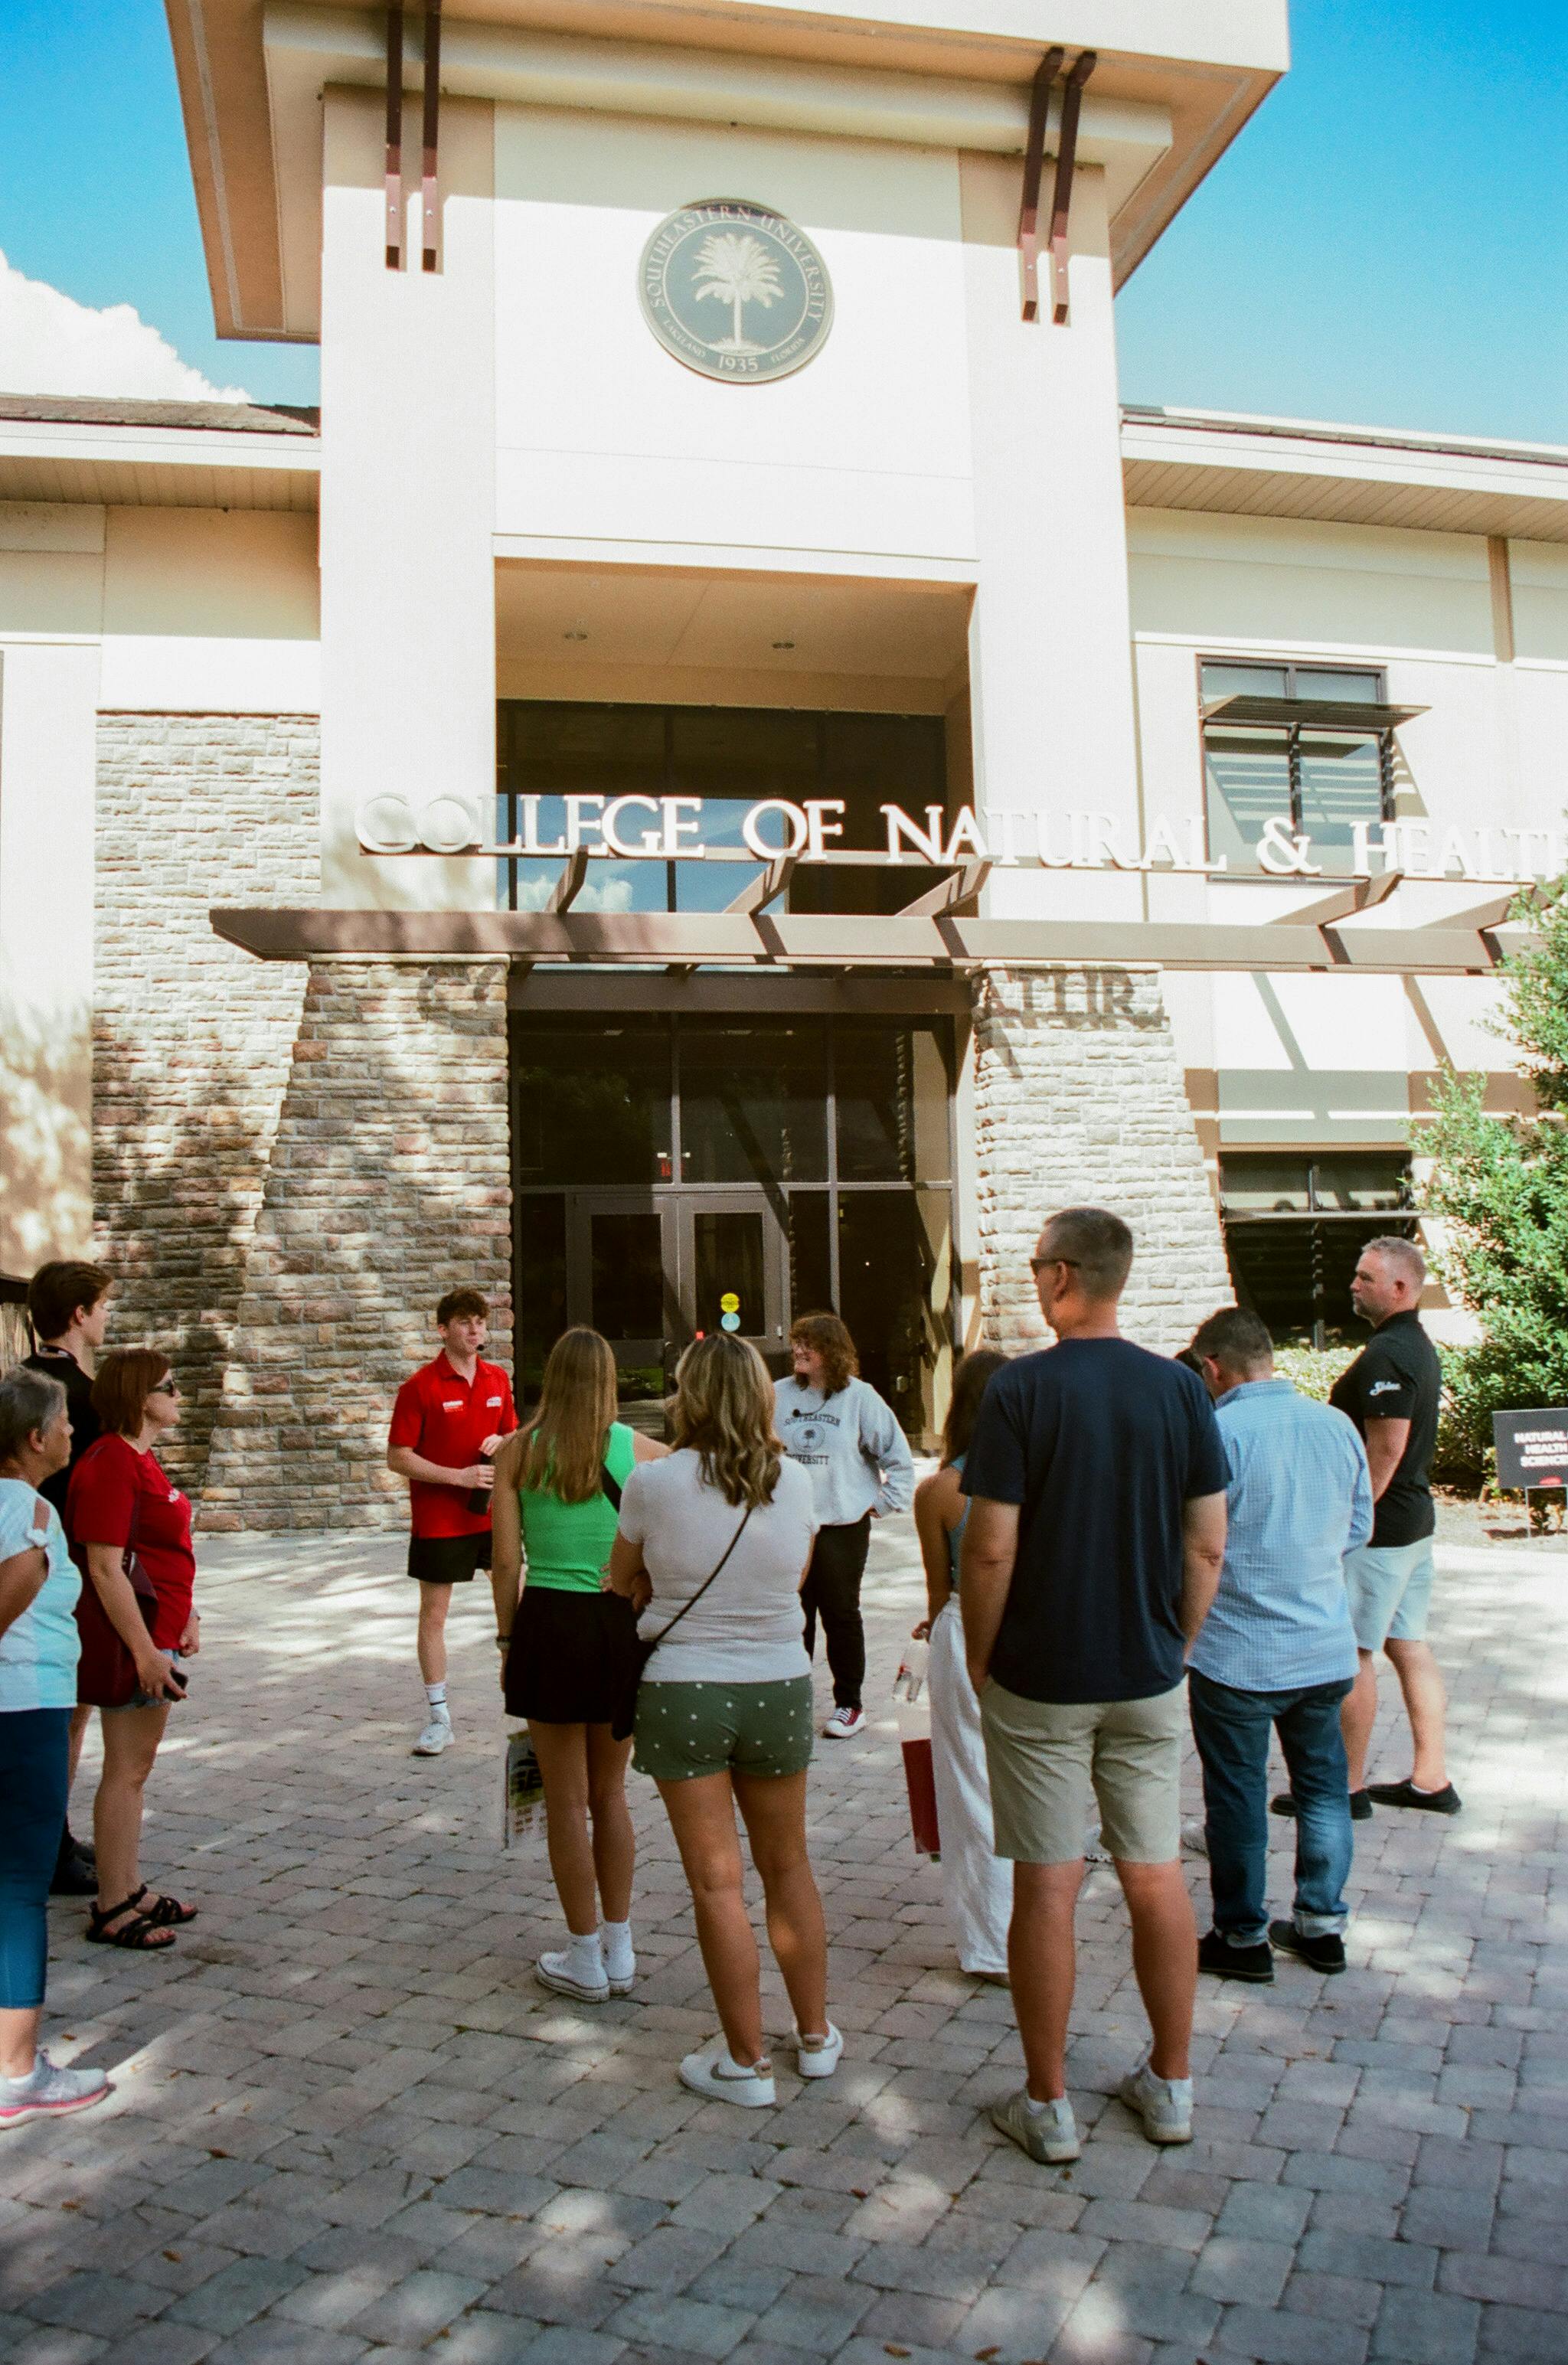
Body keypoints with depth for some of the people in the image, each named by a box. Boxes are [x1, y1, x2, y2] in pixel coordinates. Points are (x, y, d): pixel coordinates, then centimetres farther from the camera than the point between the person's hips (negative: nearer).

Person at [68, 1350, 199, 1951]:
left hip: (156, 1633, 10)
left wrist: (183, 1617, 19)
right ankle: (112, 1910, 10)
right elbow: (104, 1568, -23)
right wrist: (145, 1650, -23)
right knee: (126, 1771, -1)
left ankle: (131, 1890, 27)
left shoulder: (139, 1458, 13)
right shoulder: (111, 1464, -19)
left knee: (137, 1767, 17)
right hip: (135, 1637, -10)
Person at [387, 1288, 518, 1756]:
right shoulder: (420, 1386, -11)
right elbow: (397, 1457, -11)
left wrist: (503, 1443, -7)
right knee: (433, 1615, 4)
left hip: (493, 1512, 4)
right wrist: (458, 1477, -18)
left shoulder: (498, 1379, 5)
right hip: (438, 1520, -4)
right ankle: (438, 1718, 16)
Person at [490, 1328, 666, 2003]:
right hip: (622, 1623, 2)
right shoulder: (640, 1449, -1)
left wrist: (507, 1638, 7)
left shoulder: (518, 1450, -2)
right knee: (610, 1795, 18)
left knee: (568, 1801, 10)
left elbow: (505, 1560, -3)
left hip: (550, 1622, -2)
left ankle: (586, 1960, 20)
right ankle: (619, 1953, 26)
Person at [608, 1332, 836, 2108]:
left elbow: (622, 1581, 2)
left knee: (716, 1880, 7)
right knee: (788, 1865, 19)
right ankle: (815, 2036, 31)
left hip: (683, 1693, -3)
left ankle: (745, 2062, 17)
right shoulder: (793, 1481, -5)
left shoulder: (654, 1482, -13)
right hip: (779, 1688, 3)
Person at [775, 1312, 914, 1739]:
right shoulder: (780, 1394, 1)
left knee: (841, 1615, 7)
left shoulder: (859, 1397, -5)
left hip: (843, 1527, -3)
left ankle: (849, 1703, 19)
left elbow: (898, 1456, 2)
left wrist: (884, 1502, 0)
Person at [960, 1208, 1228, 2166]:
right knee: (1157, 1876, 15)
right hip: (1148, 1679, 4)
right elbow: (1208, 1547, 1)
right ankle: (1172, 2086, 28)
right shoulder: (1181, 1388, -3)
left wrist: (979, 1659, 0)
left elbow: (991, 1549, -14)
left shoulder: (1021, 1388, -14)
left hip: (1040, 1681, -4)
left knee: (1047, 1888, 6)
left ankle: (1049, 2105, 18)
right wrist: (1176, 1645, 13)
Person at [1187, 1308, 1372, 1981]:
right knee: (1324, 1785, 19)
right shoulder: (1338, 1426, -1)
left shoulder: (1215, 1433, -19)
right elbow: (1359, 1528, 10)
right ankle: (1322, 1924, 29)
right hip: (1327, 1650, 5)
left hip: (1237, 1654, -5)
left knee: (1237, 1796, 9)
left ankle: (1243, 1937, 21)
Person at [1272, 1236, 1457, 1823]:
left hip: (1379, 1528, -10)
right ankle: (1430, 1779, 20)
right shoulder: (1420, 1347, 12)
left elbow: (1386, 1449, -24)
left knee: (1351, 1653, -2)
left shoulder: (1386, 1356, -20)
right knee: (1409, 1645, 14)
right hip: (1414, 1519, 10)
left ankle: (1347, 1787, 6)